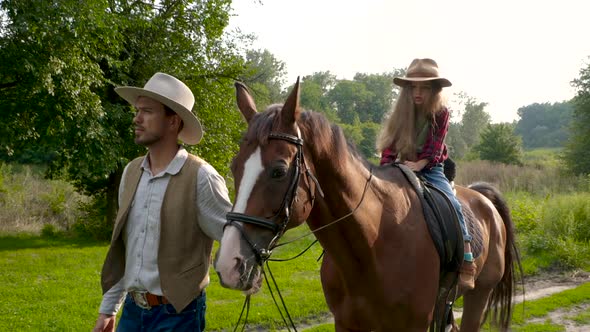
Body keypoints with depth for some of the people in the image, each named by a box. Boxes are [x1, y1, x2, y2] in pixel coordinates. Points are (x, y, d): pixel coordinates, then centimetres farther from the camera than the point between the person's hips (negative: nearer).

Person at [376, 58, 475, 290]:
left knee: (451, 204, -26)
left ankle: (467, 263, -28)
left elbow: (435, 150, -10)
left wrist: (418, 164, -28)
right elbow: (390, 147, 0)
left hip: (431, 170, -3)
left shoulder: (440, 114, -3)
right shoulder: (401, 114, 3)